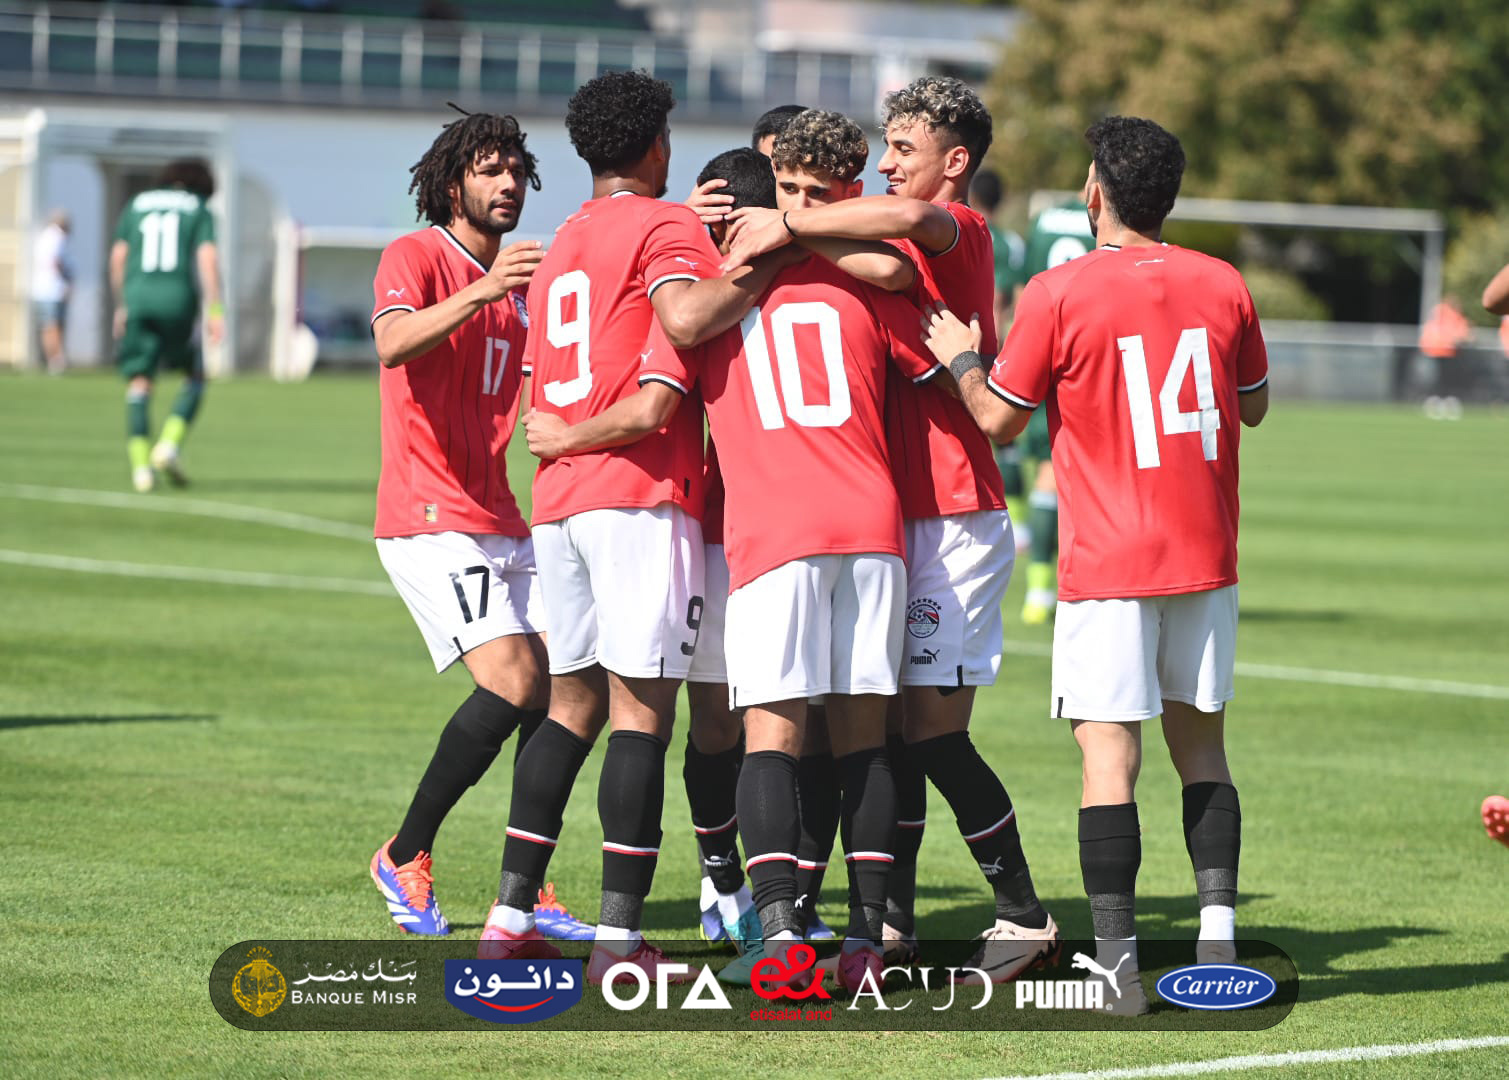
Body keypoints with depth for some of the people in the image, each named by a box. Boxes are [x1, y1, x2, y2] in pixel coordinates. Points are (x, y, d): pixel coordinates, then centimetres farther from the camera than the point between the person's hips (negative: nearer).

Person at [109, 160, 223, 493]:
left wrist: (121, 306, 22)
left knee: (139, 384, 3)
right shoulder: (200, 212, 12)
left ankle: (140, 464, -12)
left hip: (137, 296, 2)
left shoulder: (137, 205, 20)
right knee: (195, 378, 15)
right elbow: (207, 258, -4)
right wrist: (215, 311, -10)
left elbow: (118, 257, 14)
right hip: (179, 300, -2)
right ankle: (170, 444, -5)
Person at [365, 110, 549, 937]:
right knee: (512, 679, -20)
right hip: (429, 520, -8)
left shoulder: (521, 281, 17)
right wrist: (481, 291, -42)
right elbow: (394, 344, -26)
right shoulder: (415, 257, -7)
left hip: (500, 522, 8)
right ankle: (405, 859, -7)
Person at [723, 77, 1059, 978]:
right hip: (906, 518, 9)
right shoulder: (910, 246, 20)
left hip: (954, 521, -9)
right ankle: (894, 919, 14)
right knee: (892, 726, 8)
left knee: (934, 731, -9)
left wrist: (790, 226, -28)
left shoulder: (960, 229, -9)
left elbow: (911, 217, -33)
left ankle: (1024, 917, -1)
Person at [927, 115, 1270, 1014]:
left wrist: (960, 356, 17)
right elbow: (1253, 406, 17)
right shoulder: (1223, 285, 3)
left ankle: (1117, 962, -9)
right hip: (1207, 558, 4)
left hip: (1110, 564, -4)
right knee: (1201, 745, 13)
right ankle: (1218, 943, 6)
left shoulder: (1060, 294, -9)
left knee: (1110, 753, -5)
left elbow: (1000, 418, -1)